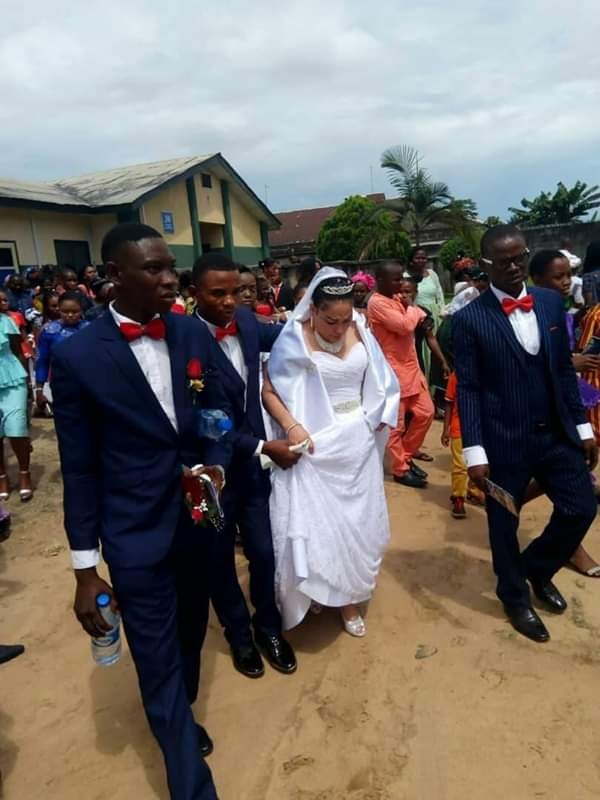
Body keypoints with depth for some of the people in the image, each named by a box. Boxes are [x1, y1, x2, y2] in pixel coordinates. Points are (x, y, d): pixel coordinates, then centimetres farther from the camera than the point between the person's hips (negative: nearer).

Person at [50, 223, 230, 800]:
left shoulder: (194, 334, -4)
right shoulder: (77, 357, -15)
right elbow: (79, 468, -10)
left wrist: (216, 464, -13)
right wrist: (85, 568, -7)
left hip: (198, 518, 5)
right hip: (135, 536, -4)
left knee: (191, 632, 26)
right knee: (158, 664, 6)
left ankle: (180, 714, 58)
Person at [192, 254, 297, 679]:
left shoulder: (246, 320, -5)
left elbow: (276, 335, 20)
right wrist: (265, 447, -18)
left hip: (253, 464, 5)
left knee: (264, 553, 15)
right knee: (221, 560, 18)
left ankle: (268, 626, 42)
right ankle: (239, 633, 43)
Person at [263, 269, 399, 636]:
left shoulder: (360, 330, -2)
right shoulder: (294, 340, -13)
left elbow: (380, 380, 11)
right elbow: (268, 390, -10)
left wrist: (377, 419, 3)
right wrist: (291, 426, -22)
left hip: (359, 440, 4)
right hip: (316, 444, -4)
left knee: (358, 518, 13)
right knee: (317, 521, 3)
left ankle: (348, 595, 31)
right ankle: (320, 589, 28)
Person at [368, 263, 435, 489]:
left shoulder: (395, 299, 13)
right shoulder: (377, 303, -16)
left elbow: (419, 317, 20)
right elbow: (405, 326, -24)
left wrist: (414, 312, 0)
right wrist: (410, 307, -8)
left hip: (410, 367, 9)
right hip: (394, 371, -9)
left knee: (425, 412, 13)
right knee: (396, 424, 2)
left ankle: (406, 457, 28)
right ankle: (400, 469, 16)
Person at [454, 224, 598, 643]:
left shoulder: (552, 302, 4)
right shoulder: (470, 318, -11)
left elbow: (564, 369, 9)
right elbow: (468, 388, -12)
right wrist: (474, 451, -15)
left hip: (557, 433, 5)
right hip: (504, 440, -4)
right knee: (504, 524, 11)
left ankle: (537, 568, 39)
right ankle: (516, 597, 38)